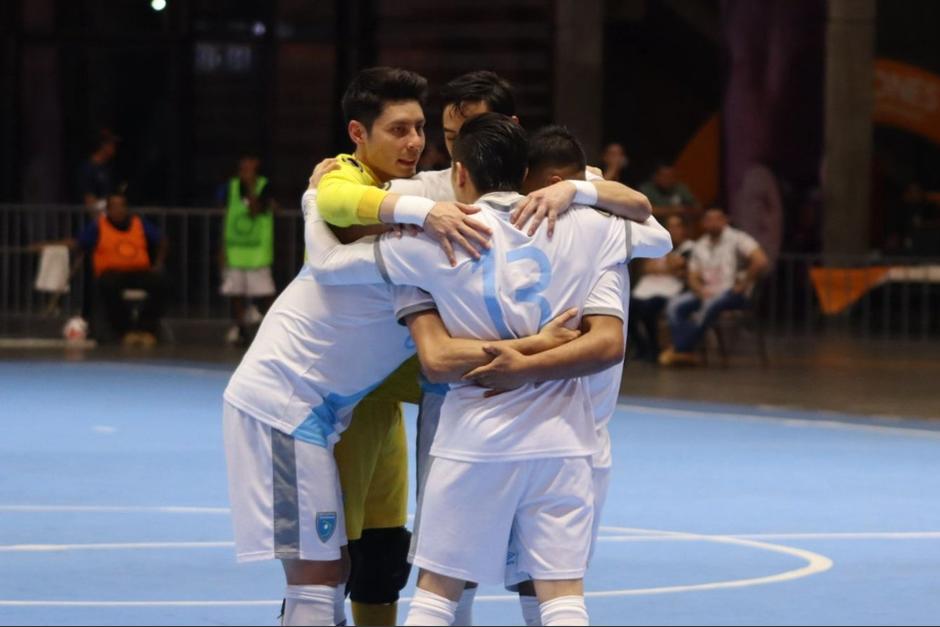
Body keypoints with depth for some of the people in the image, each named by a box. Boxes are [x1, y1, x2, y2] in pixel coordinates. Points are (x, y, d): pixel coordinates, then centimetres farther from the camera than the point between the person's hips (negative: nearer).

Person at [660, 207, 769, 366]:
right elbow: (693, 277, 11)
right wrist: (701, 291, -11)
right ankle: (684, 353, -27)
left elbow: (760, 261, -16)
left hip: (733, 292, -6)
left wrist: (743, 285, -15)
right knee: (675, 305, -17)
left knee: (709, 305, -37)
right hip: (707, 292, 6)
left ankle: (679, 349, -28)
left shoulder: (737, 239, -3)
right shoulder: (700, 246, 15)